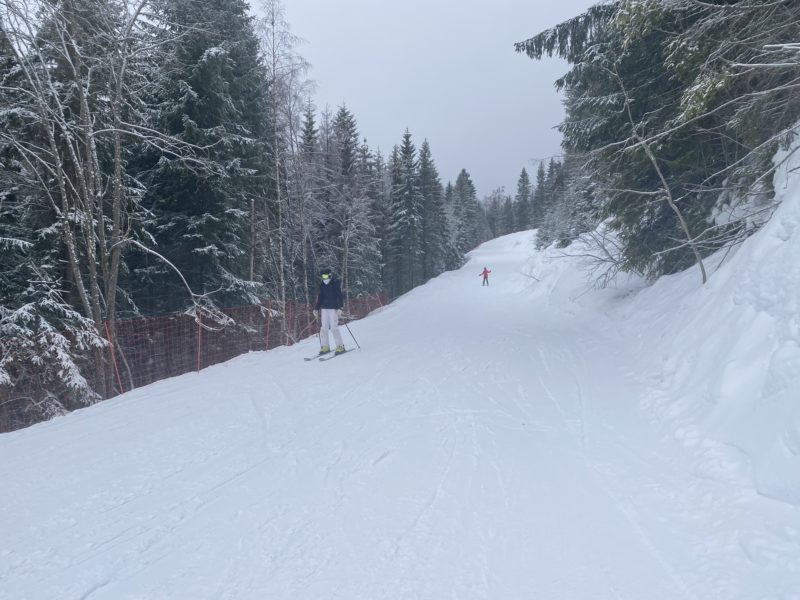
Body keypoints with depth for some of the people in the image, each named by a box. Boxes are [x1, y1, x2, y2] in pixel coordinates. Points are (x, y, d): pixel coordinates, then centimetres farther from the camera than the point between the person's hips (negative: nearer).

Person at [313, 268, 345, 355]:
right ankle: (325, 347, 9)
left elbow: (339, 296, -9)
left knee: (334, 328, -10)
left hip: (333, 308, -5)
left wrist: (340, 308, -18)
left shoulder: (335, 283, -5)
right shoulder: (322, 285, 11)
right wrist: (316, 309, 15)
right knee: (323, 328, 2)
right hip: (324, 308, 5)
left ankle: (340, 346, -2)